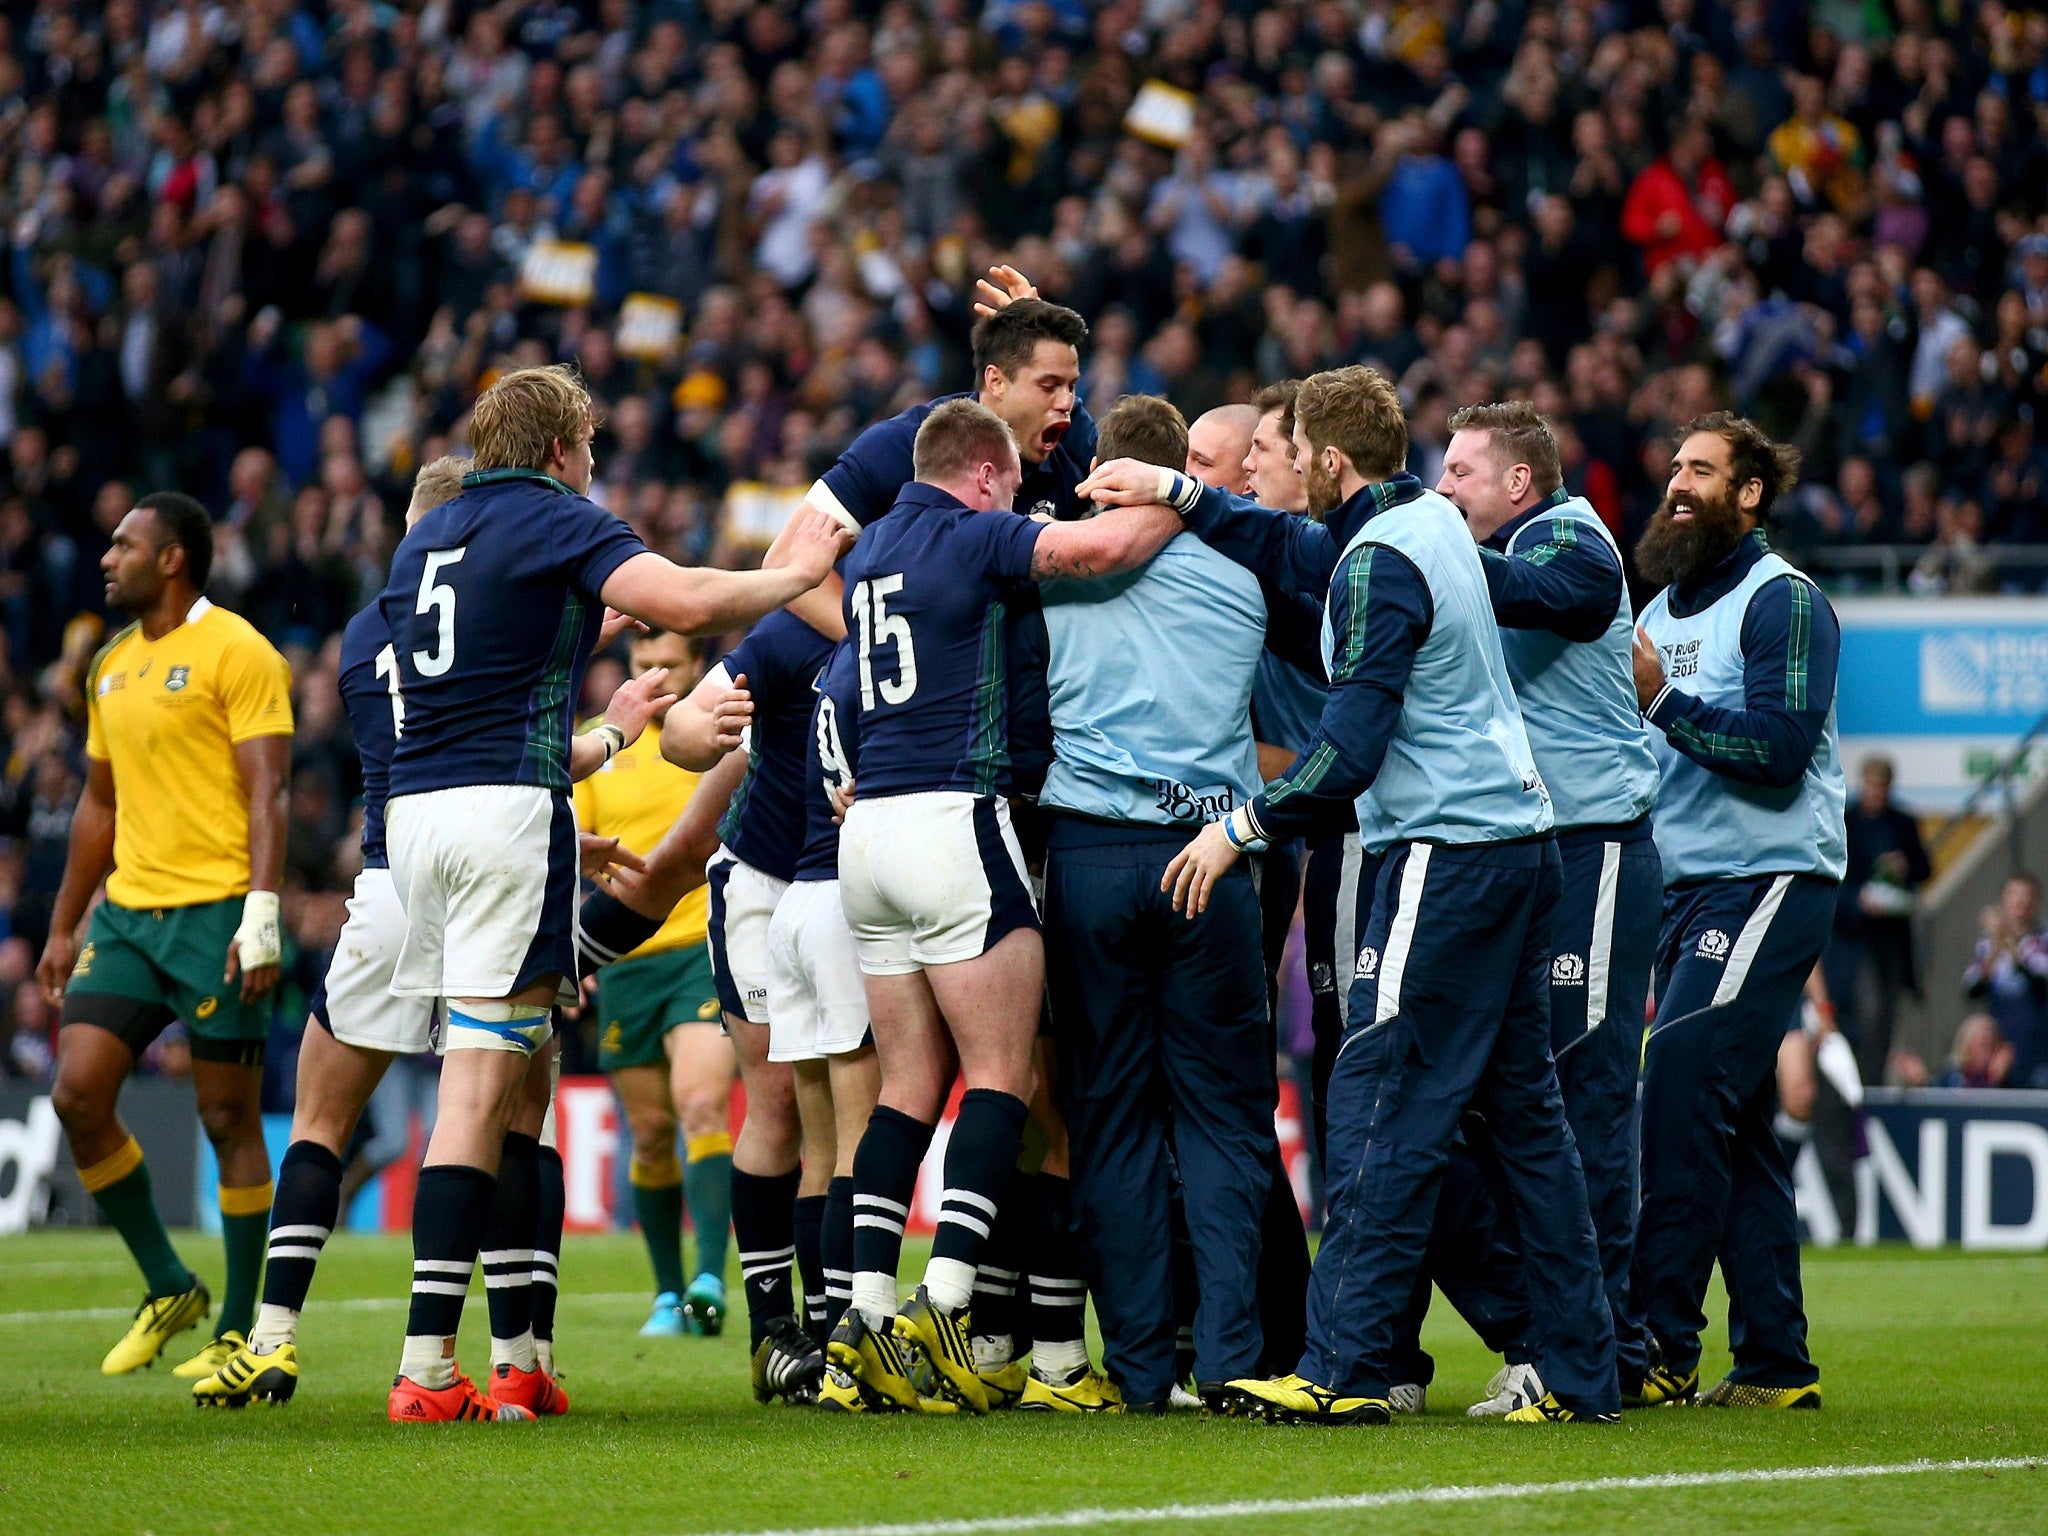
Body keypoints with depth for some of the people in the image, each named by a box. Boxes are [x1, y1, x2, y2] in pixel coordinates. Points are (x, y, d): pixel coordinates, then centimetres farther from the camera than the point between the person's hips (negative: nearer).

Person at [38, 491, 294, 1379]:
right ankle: (168, 1290, 10)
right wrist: (63, 927, 21)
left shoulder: (235, 652, -7)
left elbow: (267, 792, -12)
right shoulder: (112, 666, 17)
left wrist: (261, 914, -21)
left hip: (214, 913, -7)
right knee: (78, 1093, -3)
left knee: (228, 1118, -2)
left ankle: (239, 1331, 5)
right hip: (128, 909, 8)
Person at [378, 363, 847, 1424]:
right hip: (508, 808, -8)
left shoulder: (422, 539, 21)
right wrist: (793, 573, 0)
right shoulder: (557, 520, -3)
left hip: (412, 808, 8)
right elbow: (685, 603, -17)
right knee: (480, 1092, -9)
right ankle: (426, 1366, -15)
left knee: (490, 1084, 12)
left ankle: (517, 1358, 11)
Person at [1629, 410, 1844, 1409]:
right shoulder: (1666, 609, 19)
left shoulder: (1782, 601, -7)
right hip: (1686, 883, 9)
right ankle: (1775, 1363, 9)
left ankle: (1662, 1344, -15)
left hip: (1769, 879, -9)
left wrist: (1661, 699, -18)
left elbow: (1780, 747, -17)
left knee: (1682, 1101, -16)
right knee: (1733, 1130, 7)